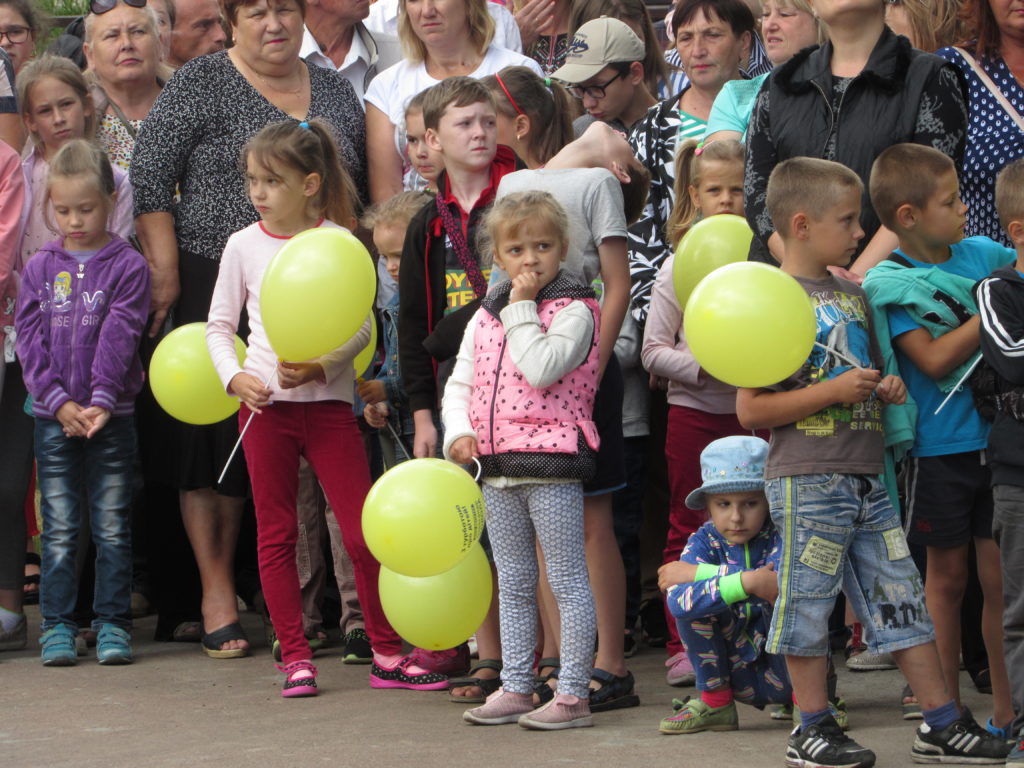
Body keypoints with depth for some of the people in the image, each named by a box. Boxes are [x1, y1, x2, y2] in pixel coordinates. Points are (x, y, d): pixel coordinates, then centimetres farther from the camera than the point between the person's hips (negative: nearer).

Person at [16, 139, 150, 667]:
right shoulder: (40, 268, 7)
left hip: (111, 419, -2)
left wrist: (101, 401, -18)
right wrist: (59, 402, -10)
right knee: (59, 529, 4)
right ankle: (57, 625, 9)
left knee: (112, 528, 3)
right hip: (53, 419, 2)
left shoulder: (127, 266, -1)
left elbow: (119, 337, -9)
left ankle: (112, 624, 9)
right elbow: (30, 341, 1)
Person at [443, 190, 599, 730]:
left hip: (551, 461, -7)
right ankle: (514, 688, 22)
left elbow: (541, 370, -21)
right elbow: (459, 383, 15)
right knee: (513, 584, 14)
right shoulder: (485, 316, 13)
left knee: (566, 582, -3)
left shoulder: (574, 311, -6)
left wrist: (522, 307, -13)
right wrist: (459, 432, -2)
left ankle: (573, 695, -1)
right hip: (496, 464, 7)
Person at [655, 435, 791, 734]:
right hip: (740, 675, 3)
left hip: (786, 669, -3)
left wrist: (696, 572, -27)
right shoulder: (704, 541, -7)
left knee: (780, 595, -30)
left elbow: (778, 579, -36)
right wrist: (747, 582, -38)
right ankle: (715, 703, -3)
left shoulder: (780, 535, -13)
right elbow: (678, 599, -27)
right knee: (690, 603, -20)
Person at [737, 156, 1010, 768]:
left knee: (902, 594, 7)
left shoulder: (854, 295, 14)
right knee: (809, 601, 0)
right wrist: (836, 391, -18)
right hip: (807, 481, -7)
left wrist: (887, 389, 5)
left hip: (866, 476, 7)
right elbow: (751, 409, -14)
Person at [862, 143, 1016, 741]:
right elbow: (935, 359, -16)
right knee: (947, 578, 9)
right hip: (940, 450, -3)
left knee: (999, 578, 4)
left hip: (997, 441, 3)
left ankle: (1006, 711, 12)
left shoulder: (984, 254, 4)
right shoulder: (893, 284, -8)